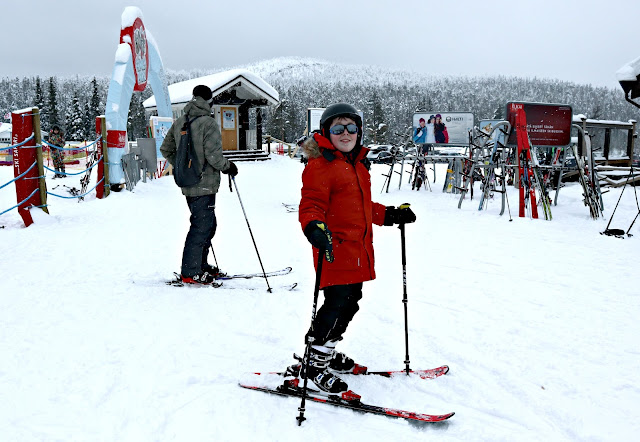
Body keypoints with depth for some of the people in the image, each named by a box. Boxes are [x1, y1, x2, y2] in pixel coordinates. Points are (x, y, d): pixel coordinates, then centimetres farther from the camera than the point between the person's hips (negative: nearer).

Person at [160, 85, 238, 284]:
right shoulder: (209, 124, -15)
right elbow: (213, 155, -21)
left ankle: (200, 265, 27)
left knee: (208, 224, 19)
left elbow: (166, 149, 17)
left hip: (187, 184, 8)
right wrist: (228, 167, -3)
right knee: (202, 227, -2)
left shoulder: (178, 123, 9)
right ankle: (190, 273, 3)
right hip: (204, 185, -8)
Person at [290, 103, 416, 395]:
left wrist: (391, 215, 29)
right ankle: (316, 363, 5)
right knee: (337, 303, -10)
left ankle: (326, 350, 32)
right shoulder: (320, 166, -9)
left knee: (351, 302, 15)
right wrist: (314, 228, -36)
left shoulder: (359, 164, 19)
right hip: (336, 250, -9)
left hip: (358, 250, 9)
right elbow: (310, 206, -17)